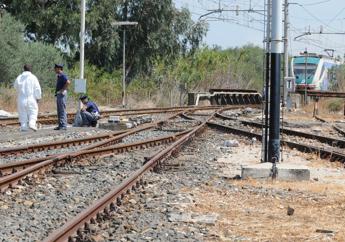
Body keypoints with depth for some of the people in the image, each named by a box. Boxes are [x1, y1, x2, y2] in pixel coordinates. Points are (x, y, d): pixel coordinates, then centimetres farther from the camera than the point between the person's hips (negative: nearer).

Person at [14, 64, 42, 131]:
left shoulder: (19, 78, 1)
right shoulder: (33, 77, -6)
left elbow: (15, 86, 17)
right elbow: (37, 89, -6)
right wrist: (38, 97, 4)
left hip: (21, 99, 2)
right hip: (31, 98, -2)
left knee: (22, 113, 9)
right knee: (33, 111, 9)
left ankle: (23, 126, 5)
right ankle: (32, 123, -9)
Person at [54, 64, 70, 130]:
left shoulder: (62, 75, -13)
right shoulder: (59, 76, 17)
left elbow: (68, 82, -28)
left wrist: (62, 90, -21)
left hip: (62, 94, -11)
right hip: (58, 95, 11)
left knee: (62, 110, -9)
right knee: (59, 111, 12)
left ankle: (63, 125, -9)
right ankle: (60, 125, 15)